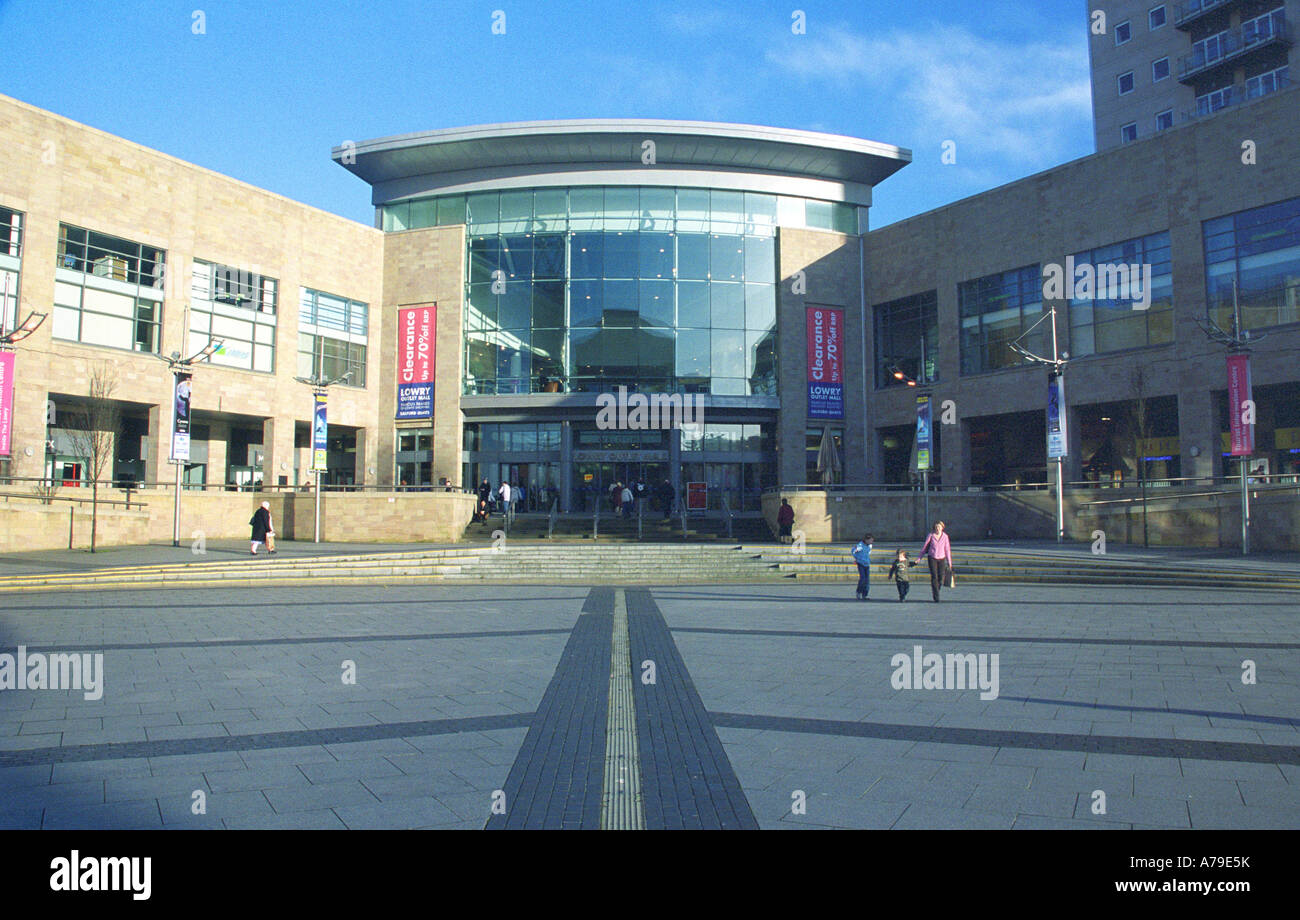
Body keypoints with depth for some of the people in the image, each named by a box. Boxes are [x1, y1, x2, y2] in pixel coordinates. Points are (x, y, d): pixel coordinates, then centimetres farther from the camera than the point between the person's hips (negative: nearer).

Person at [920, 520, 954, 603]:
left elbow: (947, 549, 4)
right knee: (934, 577, -10)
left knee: (942, 578, -2)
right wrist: (920, 557, 7)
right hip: (932, 558, -2)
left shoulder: (945, 536, 0)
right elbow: (925, 546, 5)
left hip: (941, 558, 2)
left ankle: (934, 589, 27)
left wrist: (949, 562, 5)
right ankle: (936, 597, -7)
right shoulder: (931, 535, -4)